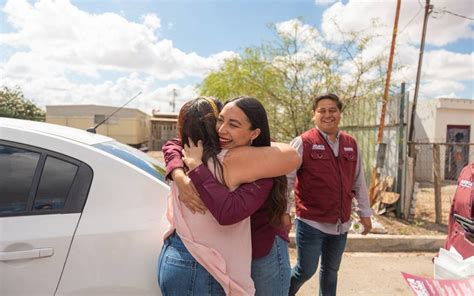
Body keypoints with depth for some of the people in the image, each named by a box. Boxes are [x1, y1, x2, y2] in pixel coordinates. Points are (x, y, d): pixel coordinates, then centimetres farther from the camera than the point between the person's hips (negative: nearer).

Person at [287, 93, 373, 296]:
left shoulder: (351, 144, 6)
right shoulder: (303, 143, -11)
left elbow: (358, 182, 12)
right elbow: (286, 179, -12)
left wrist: (365, 213, 14)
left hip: (341, 223, 5)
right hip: (311, 222, -5)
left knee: (331, 270, 20)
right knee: (306, 270, 4)